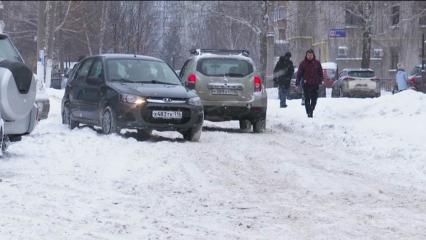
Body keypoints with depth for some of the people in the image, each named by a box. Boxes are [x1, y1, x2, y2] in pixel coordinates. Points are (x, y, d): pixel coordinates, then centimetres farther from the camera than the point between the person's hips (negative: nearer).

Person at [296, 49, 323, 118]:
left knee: (314, 99, 2)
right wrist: (297, 82, -4)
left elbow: (320, 73, 11)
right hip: (306, 84, -1)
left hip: (315, 84, 1)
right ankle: (308, 112, 3)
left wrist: (320, 81, 2)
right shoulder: (303, 63, 2)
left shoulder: (317, 63, 6)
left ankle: (311, 111, 18)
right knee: (307, 99, -2)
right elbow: (299, 73, 2)